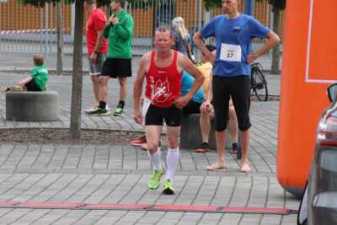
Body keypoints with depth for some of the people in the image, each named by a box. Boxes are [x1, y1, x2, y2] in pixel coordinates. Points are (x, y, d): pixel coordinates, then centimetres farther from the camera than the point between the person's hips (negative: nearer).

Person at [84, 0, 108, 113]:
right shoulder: (92, 14, 16)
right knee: (94, 78, 11)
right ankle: (98, 105, 15)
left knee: (98, 78, -9)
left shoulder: (97, 15, -14)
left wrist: (95, 52, -21)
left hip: (98, 52, -10)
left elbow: (100, 35, -19)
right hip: (92, 52, 10)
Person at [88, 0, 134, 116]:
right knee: (102, 79, 0)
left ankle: (120, 106, 15)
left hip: (123, 55, -7)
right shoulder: (113, 17, 14)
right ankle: (102, 107, 3)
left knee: (122, 81, 5)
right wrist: (108, 24, -1)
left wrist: (116, 24, -17)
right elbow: (105, 34, 16)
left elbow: (127, 34, -19)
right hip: (111, 54, 7)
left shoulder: (127, 18, -8)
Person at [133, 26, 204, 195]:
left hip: (173, 107, 0)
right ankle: (157, 170, 23)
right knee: (152, 146, -8)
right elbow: (138, 83, 3)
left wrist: (188, 96, -7)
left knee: (173, 144, 7)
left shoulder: (180, 59, -13)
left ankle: (169, 179, 20)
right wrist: (136, 108, 3)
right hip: (154, 107, 0)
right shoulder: (146, 59, -10)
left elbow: (200, 77, 0)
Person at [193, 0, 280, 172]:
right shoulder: (217, 21, 6)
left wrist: (255, 55, -6)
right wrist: (207, 53, 6)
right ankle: (220, 160, 16)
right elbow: (197, 37, 21)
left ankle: (244, 160, 10)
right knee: (220, 119, 7)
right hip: (219, 75, 3)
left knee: (243, 119, 1)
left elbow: (274, 38, -2)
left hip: (240, 76, -3)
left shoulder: (248, 22, -3)